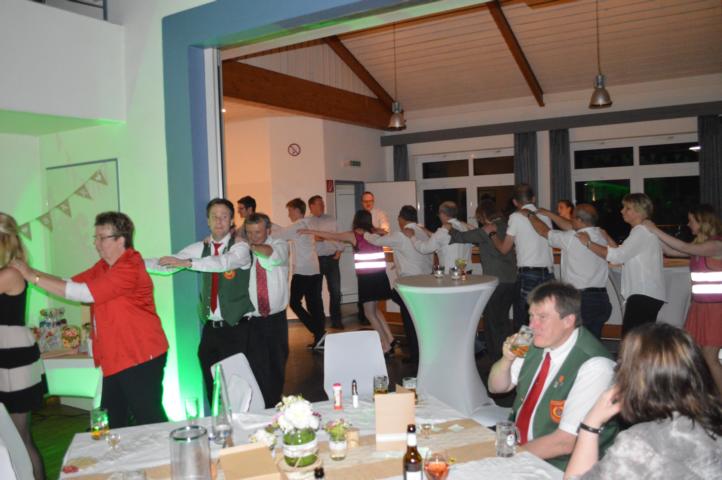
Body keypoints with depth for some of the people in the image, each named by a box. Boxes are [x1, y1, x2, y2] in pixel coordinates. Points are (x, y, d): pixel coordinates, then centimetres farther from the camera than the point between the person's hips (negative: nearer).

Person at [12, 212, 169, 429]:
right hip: (115, 359, 9)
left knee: (149, 420, -3)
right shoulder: (103, 266, 12)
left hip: (140, 359, -9)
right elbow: (70, 283, 9)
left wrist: (32, 275, -16)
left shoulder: (129, 269, -20)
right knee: (113, 422, 16)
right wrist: (29, 271, -1)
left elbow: (81, 293, -23)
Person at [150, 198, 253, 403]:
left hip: (236, 328, -5)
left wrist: (187, 263, -34)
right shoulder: (201, 248, 8)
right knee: (211, 384, 10)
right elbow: (170, 262, 3)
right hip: (210, 327, 5)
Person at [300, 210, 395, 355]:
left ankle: (386, 346, 3)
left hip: (367, 277, -6)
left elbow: (331, 236, 5)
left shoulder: (354, 235, -2)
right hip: (380, 275, 6)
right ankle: (390, 339, 19)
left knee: (369, 313, 4)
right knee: (374, 309, 22)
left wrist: (309, 231, 13)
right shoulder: (376, 233, 8)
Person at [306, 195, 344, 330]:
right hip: (315, 260, -2)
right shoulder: (306, 222, 1)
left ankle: (336, 320, 16)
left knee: (335, 290, 3)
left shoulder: (330, 220, 11)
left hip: (331, 258, 2)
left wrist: (339, 251, -1)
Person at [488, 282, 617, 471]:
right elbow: (497, 387, 12)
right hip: (516, 443, 7)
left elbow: (566, 442, -22)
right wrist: (507, 359, -8)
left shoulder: (595, 366, -22)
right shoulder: (540, 341, 0)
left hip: (557, 466, -6)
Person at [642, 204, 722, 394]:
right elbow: (670, 251, 13)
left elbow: (684, 247, -24)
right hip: (699, 305, 8)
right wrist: (653, 233, 3)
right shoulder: (699, 244, 12)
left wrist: (655, 230, -20)